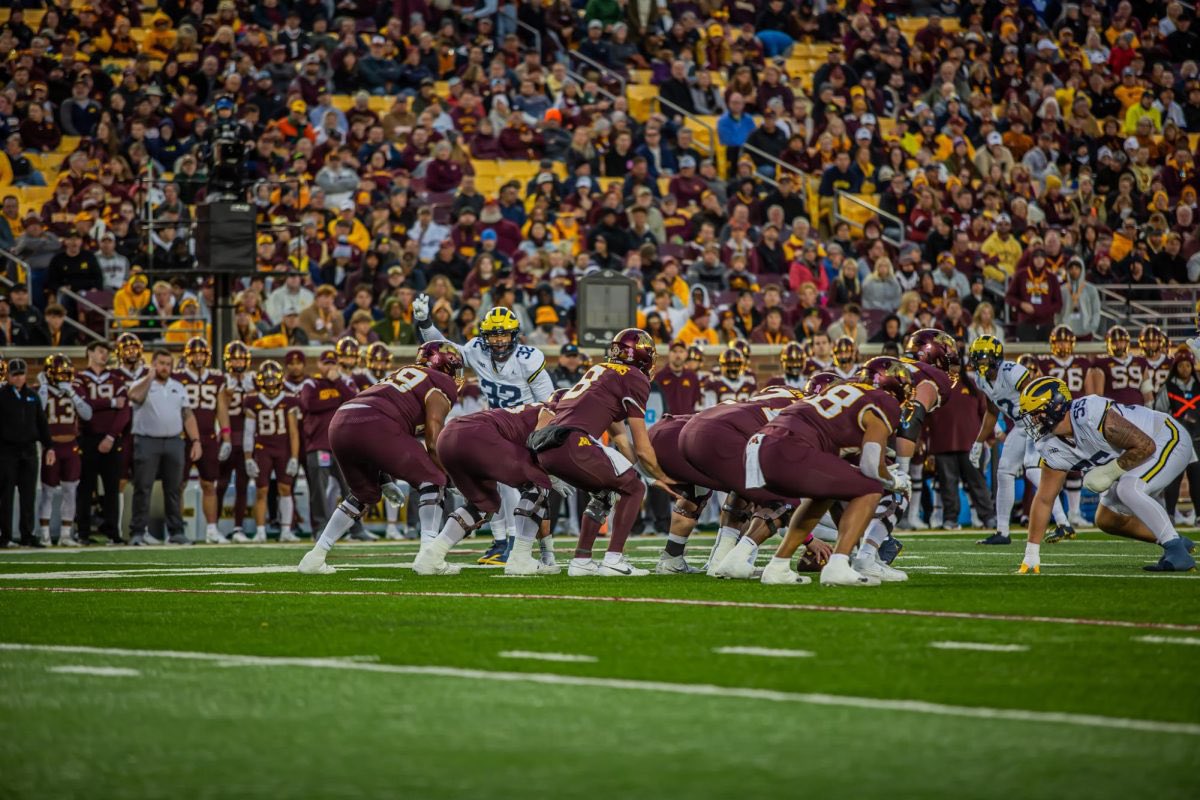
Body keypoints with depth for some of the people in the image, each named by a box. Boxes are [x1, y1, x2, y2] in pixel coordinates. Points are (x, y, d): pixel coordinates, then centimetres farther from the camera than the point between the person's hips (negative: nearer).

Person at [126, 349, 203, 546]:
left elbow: (188, 416, 15)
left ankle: (176, 531, 11)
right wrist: (150, 377, -15)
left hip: (174, 442, 4)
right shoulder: (142, 384, 3)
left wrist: (195, 441, 6)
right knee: (143, 488, -5)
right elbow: (135, 396, -22)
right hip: (147, 441, -4)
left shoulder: (178, 388, 17)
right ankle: (138, 532, -4)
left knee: (173, 489, 6)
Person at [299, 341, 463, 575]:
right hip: (373, 426, -8)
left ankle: (315, 557, 25)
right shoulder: (442, 384, 11)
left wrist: (383, 476, 36)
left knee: (365, 493, 28)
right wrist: (445, 472, 13)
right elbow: (433, 439, 0)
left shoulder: (403, 373, 35)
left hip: (340, 424, 8)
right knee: (432, 478, 5)